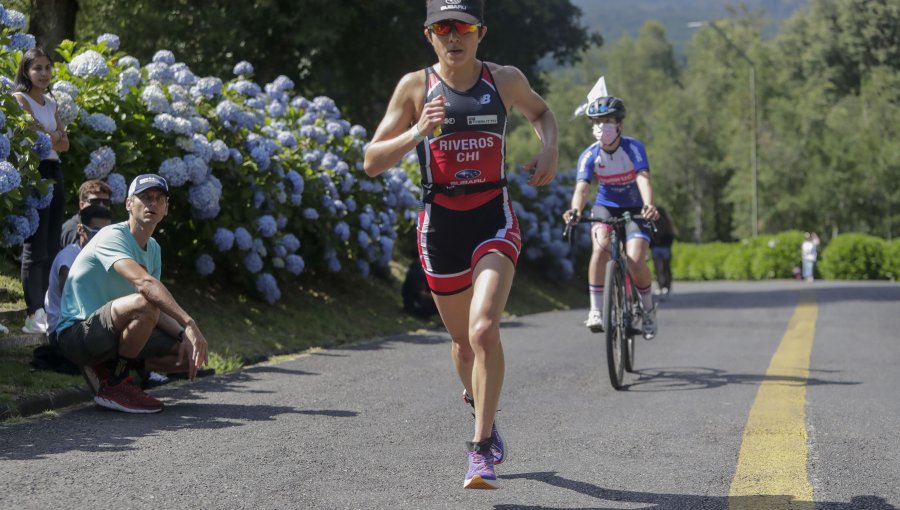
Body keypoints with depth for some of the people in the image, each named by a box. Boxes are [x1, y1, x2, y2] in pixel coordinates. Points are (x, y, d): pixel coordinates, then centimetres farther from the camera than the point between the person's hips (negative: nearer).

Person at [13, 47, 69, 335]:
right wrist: (54, 138, -1)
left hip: (54, 174, 8)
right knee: (35, 248, -11)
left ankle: (48, 311, 11)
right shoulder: (20, 99, -4)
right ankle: (33, 316, -13)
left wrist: (45, 138, -7)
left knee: (52, 248, 8)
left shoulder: (50, 103, 17)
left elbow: (64, 144, 10)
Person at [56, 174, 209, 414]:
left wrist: (183, 335, -10)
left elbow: (159, 309, 10)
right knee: (142, 304, -36)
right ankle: (113, 385, -18)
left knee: (188, 352, -1)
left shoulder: (153, 249, 12)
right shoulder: (112, 236, -17)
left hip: (113, 334, 9)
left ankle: (108, 367, 7)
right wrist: (189, 324, -39)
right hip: (76, 333, -9)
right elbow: (145, 283, -34)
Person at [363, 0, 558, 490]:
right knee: (462, 338, 15)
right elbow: (371, 162, -4)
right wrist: (416, 133, -20)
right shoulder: (416, 86, -2)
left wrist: (549, 150, 4)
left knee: (484, 329, -21)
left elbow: (541, 111, 24)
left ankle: (482, 449, -13)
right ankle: (480, 407, 47)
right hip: (441, 223, 1)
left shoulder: (505, 80, 1)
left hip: (495, 220, -1)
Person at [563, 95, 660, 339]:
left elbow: (643, 179, -32)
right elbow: (582, 187, -27)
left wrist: (649, 205, -52)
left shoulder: (633, 148, -18)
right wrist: (575, 210, -49)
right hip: (605, 207, 1)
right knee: (600, 246, -30)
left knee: (635, 261, -20)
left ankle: (648, 309, 10)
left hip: (634, 209, -1)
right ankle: (596, 310, -21)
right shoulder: (590, 155, -14)